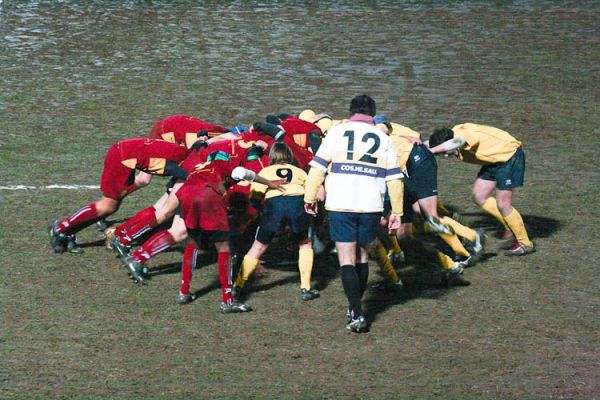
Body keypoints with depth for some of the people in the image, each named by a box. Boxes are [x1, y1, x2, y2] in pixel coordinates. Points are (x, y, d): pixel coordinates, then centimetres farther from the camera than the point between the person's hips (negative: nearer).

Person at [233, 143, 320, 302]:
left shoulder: (266, 172, 26)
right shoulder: (299, 172, 29)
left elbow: (253, 193, 17)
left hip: (273, 203, 0)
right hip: (298, 201, 0)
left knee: (258, 247, 15)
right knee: (305, 244, 23)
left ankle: (237, 286, 18)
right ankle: (306, 288, 17)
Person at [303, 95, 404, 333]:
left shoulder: (337, 132, 5)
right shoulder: (383, 139, 11)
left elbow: (318, 167, -1)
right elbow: (394, 178, 8)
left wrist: (310, 198, 7)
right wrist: (396, 211, 14)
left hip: (340, 206, -2)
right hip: (371, 207, 2)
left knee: (347, 260, -2)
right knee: (362, 255, 20)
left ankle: (357, 315, -13)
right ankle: (355, 308, 28)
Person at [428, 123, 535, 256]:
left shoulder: (466, 133, -32)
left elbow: (456, 142, -57)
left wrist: (431, 150, -59)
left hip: (510, 156, -9)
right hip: (495, 159, 9)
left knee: (503, 205, -7)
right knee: (479, 196, 5)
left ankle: (525, 244, 8)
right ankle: (511, 229, 18)